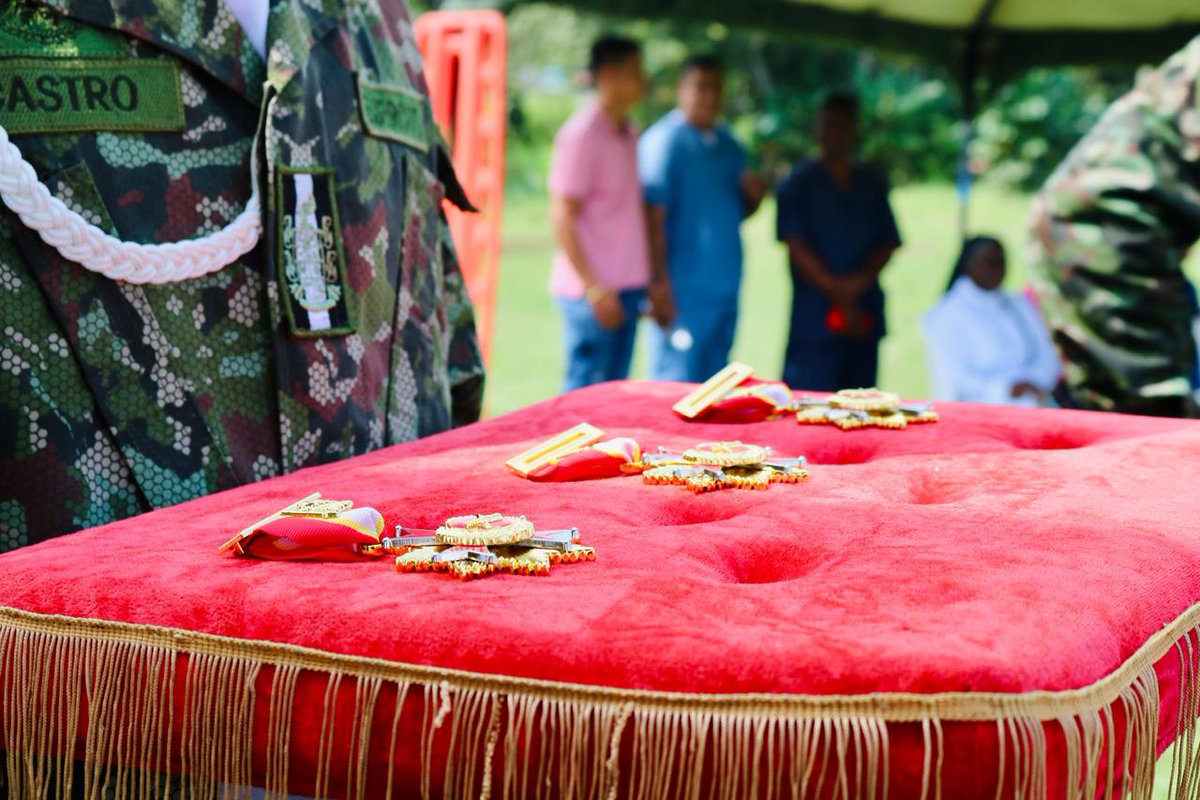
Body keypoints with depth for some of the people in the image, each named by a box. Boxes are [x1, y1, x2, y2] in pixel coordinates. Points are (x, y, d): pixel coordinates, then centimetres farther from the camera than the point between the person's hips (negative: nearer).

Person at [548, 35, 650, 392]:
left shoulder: (628, 133, 14)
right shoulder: (581, 135, -11)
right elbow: (562, 216, -13)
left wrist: (649, 281, 15)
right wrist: (593, 287, -17)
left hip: (627, 287, 8)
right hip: (593, 291, -8)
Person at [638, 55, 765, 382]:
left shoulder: (728, 144, 15)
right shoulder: (663, 142, -9)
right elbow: (653, 217, -15)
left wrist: (753, 195, 0)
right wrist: (660, 286, -20)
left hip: (725, 290, 8)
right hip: (684, 292, -8)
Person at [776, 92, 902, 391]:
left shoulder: (872, 184, 16)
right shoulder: (799, 184, 3)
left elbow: (888, 243, 11)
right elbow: (796, 246, -5)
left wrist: (862, 280, -9)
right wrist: (837, 292, -11)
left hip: (865, 320, 4)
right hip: (816, 321, -4)